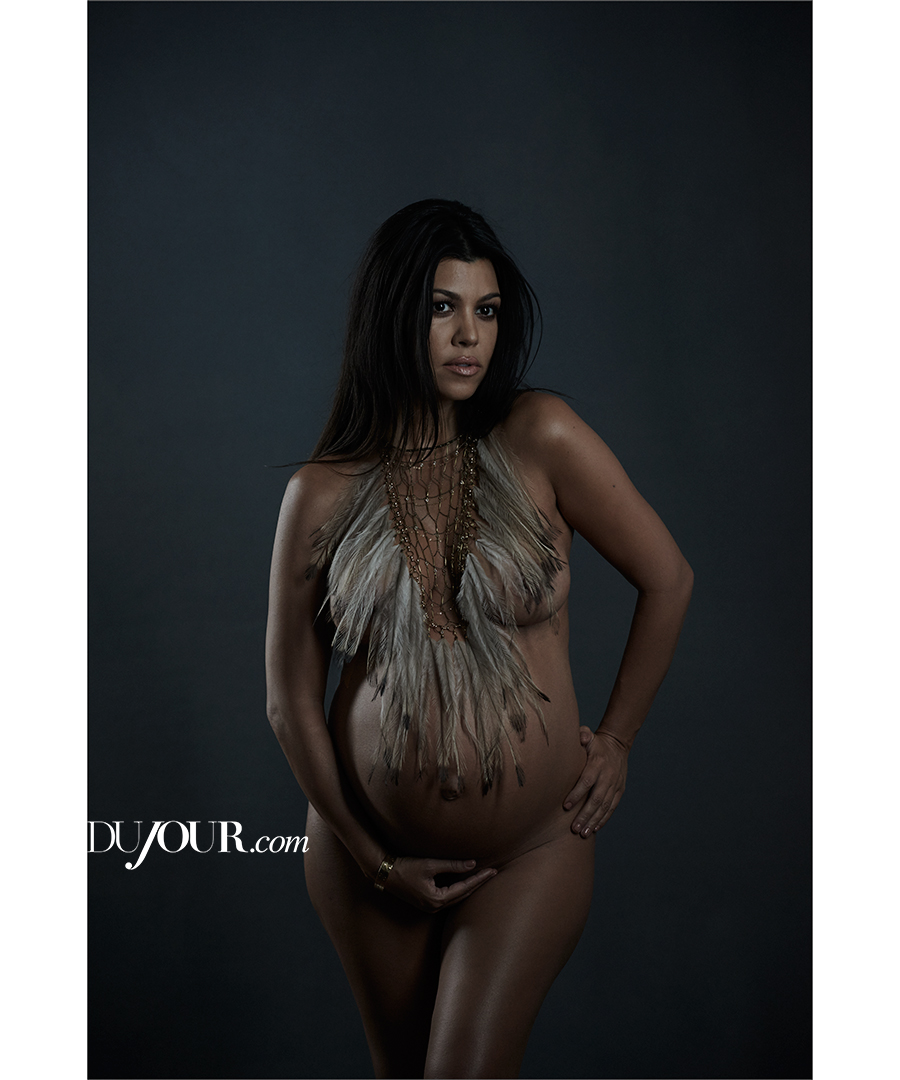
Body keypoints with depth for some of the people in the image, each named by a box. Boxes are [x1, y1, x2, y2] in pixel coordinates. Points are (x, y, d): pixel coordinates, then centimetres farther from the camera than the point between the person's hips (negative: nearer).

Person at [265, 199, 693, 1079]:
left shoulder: (541, 439, -10)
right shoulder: (321, 494, -7)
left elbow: (667, 580, -1)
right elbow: (291, 699, -2)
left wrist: (616, 739, 2)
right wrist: (374, 859, -3)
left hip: (532, 849, -1)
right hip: (371, 849, 2)